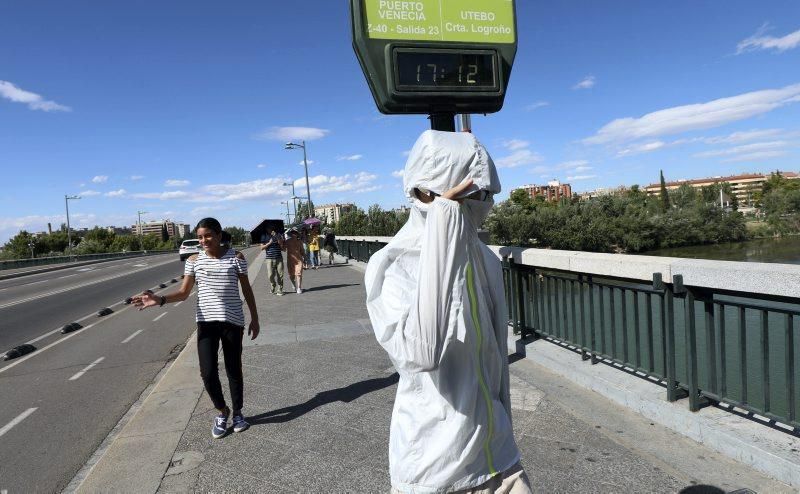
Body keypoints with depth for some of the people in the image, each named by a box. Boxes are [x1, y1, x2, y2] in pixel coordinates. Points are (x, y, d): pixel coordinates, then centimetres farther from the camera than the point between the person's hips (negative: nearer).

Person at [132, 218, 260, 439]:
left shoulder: (236, 257, -4)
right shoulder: (194, 260, 1)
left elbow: (247, 289, 2)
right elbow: (184, 292, 0)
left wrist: (254, 318, 2)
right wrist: (160, 299, -19)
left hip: (232, 321, -1)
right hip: (206, 321, 2)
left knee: (234, 370, 9)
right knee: (208, 372, -5)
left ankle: (237, 413, 30)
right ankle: (222, 411, 22)